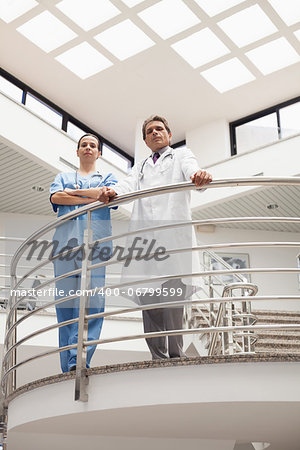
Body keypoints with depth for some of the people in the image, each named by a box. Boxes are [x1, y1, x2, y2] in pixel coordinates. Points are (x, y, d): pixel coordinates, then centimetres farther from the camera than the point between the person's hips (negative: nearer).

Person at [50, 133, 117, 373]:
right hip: (66, 236, 1)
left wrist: (74, 192, 5)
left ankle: (79, 358, -23)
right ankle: (68, 367, -7)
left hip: (96, 238, -1)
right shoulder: (64, 177, 28)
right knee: (65, 295, -7)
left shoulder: (108, 178, 24)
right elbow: (55, 197, 5)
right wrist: (91, 197, 0)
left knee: (92, 295, -16)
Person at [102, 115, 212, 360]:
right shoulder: (141, 167, 32)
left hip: (173, 231, -4)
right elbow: (129, 185, 11)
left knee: (171, 288, -15)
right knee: (147, 293, -4)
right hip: (144, 235, 4)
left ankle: (176, 354, -12)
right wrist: (113, 191, -15)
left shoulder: (181, 155, 21)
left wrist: (200, 175, -29)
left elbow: (191, 169, -3)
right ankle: (159, 358, -3)